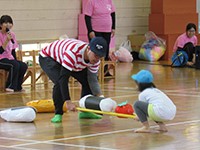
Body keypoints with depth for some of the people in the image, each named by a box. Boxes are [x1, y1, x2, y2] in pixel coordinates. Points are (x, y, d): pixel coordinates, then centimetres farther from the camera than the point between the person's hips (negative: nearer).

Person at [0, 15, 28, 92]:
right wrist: (7, 40, -27)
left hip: (9, 59, 7)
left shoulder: (12, 34, 9)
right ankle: (10, 86, -20)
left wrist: (16, 61, 4)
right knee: (15, 65, -31)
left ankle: (17, 86, -3)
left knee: (24, 66, -16)